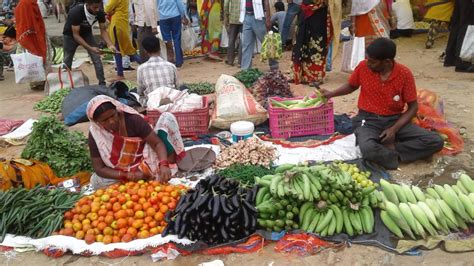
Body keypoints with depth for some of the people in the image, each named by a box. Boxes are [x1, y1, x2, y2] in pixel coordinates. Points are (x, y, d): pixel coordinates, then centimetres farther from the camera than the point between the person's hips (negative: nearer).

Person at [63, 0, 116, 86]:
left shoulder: (100, 13, -25)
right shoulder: (76, 12, -37)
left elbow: (103, 30, -15)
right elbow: (76, 35, -33)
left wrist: (110, 45, -32)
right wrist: (90, 48, -42)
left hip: (86, 33, 3)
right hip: (71, 34, -3)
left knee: (97, 59, -10)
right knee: (67, 62, 6)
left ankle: (102, 83, -3)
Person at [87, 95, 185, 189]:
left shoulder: (133, 119, -21)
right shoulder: (95, 135, -16)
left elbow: (157, 143, -24)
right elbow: (99, 168, -14)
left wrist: (163, 165, -42)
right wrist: (129, 176, -26)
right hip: (125, 173, 3)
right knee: (95, 181, -25)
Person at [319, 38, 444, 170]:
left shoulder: (404, 74, -10)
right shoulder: (363, 67, -8)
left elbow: (413, 107, -3)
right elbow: (351, 86, 15)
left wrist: (394, 129, -15)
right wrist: (331, 94, 2)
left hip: (395, 120, 2)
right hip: (368, 120, -1)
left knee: (436, 141, -19)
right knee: (368, 149, -37)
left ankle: (390, 149, -13)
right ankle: (393, 154, -8)